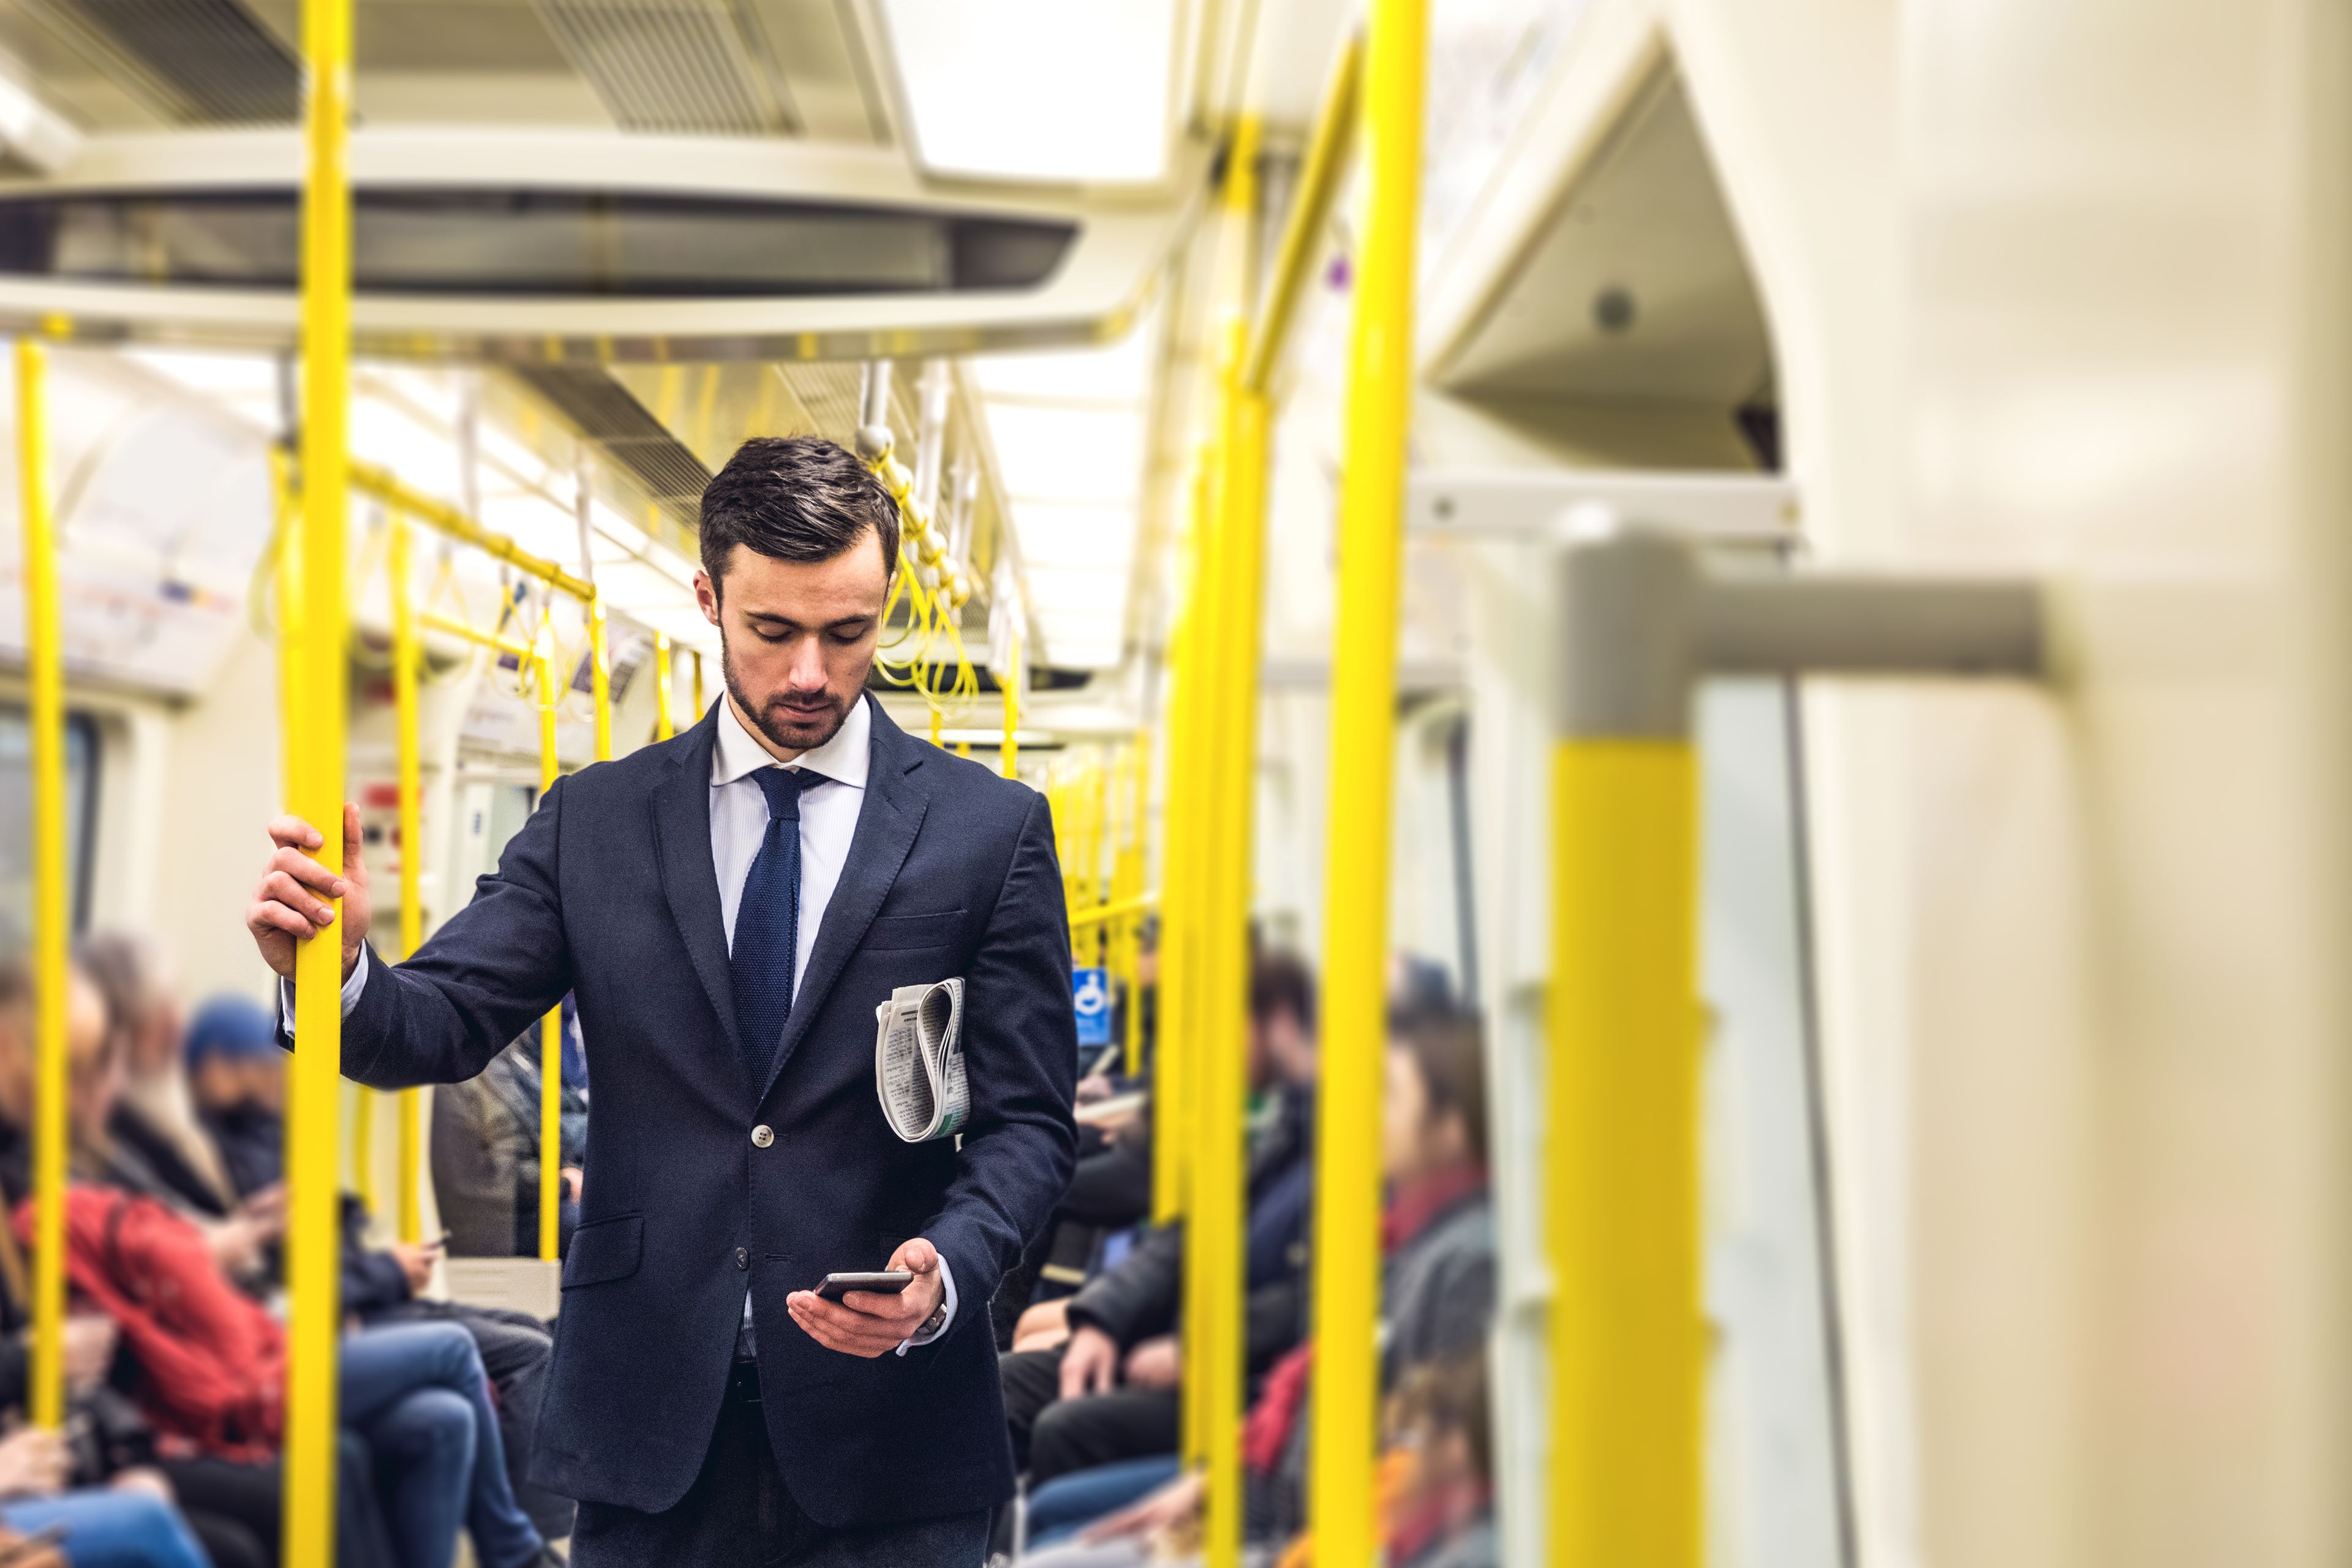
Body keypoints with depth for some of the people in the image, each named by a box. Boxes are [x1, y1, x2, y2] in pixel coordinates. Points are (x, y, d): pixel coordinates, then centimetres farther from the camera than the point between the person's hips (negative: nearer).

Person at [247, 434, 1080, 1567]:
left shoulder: (990, 828, 0)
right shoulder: (592, 821, 5)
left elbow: (1027, 1120, -1)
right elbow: (442, 1027, -1)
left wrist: (947, 1272, -20)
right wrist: (337, 972, -23)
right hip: (648, 1424, 1)